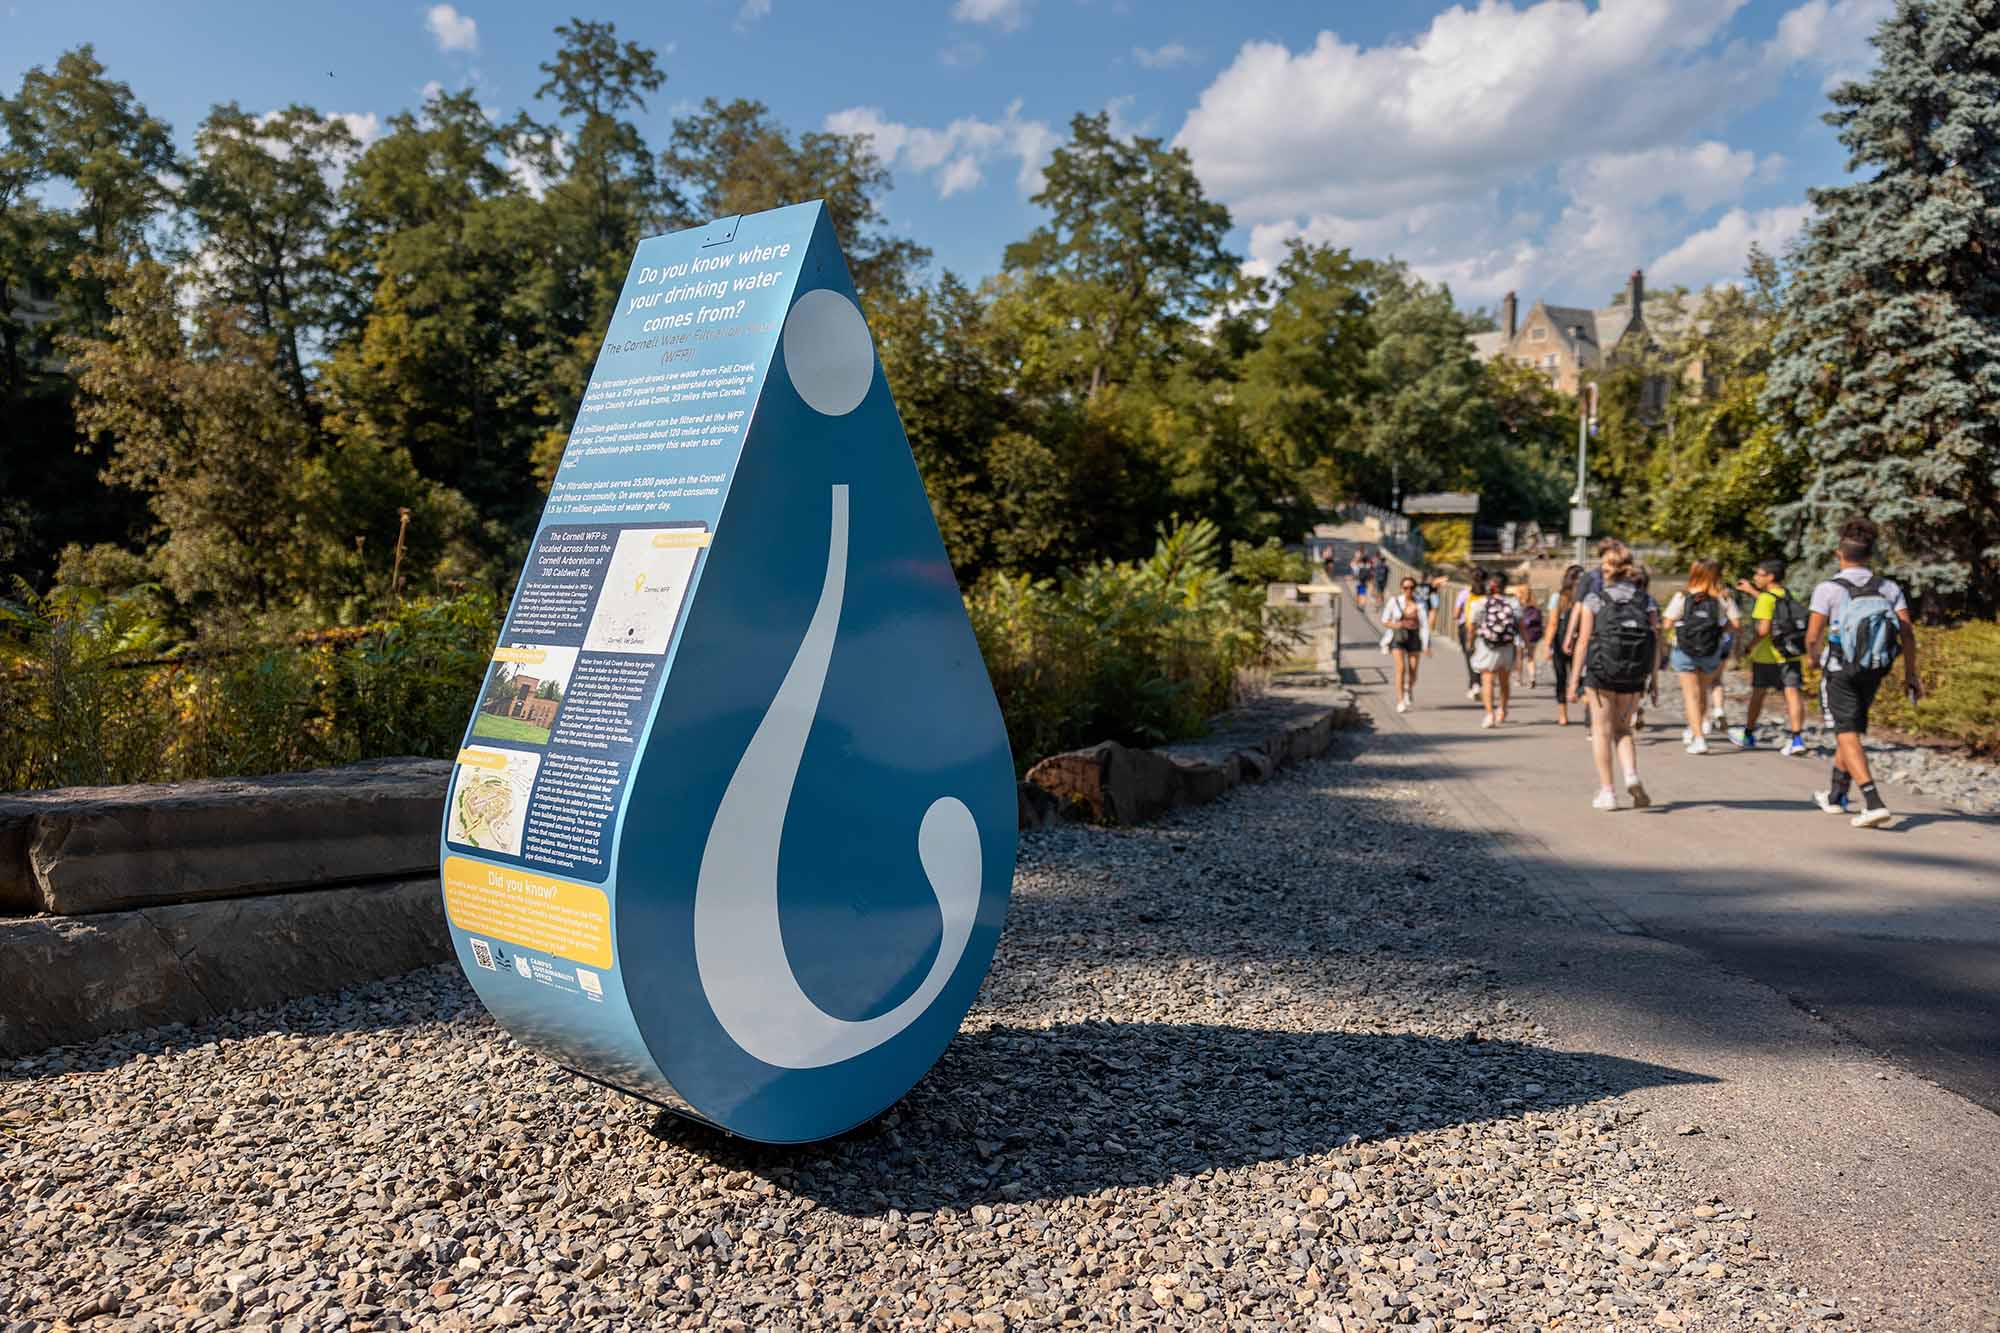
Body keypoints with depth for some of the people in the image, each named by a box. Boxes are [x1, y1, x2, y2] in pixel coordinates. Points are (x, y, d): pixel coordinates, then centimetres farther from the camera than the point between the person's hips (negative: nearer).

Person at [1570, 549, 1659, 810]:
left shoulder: (1593, 600, -5)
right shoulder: (1645, 602, 3)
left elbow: (1584, 640, -8)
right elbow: (1655, 643, 0)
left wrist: (1575, 677, -3)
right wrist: (1654, 680, 7)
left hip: (1601, 673, -3)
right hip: (1634, 677, 3)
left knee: (1602, 731, 8)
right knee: (1623, 729, 18)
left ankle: (1607, 792, 9)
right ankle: (1632, 776, -5)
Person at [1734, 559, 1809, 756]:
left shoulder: (1766, 598, -14)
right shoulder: (1788, 596, 9)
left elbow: (1763, 629, -23)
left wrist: (1752, 644, -7)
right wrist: (1752, 591, 36)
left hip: (1767, 656, -5)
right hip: (1791, 654, 5)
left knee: (1758, 694, 11)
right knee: (1793, 693, -2)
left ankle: (1748, 735, 26)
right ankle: (1796, 739, -13)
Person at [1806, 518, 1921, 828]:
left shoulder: (1828, 589, -10)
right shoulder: (1889, 589, 1)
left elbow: (1812, 638, -12)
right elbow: (1908, 633, -4)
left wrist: (1817, 658, 10)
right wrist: (1910, 674, 4)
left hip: (1840, 672, -5)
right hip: (1874, 672, 5)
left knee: (1847, 735, -5)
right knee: (1851, 729, 22)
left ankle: (1874, 804, -20)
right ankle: (1835, 796, 33)